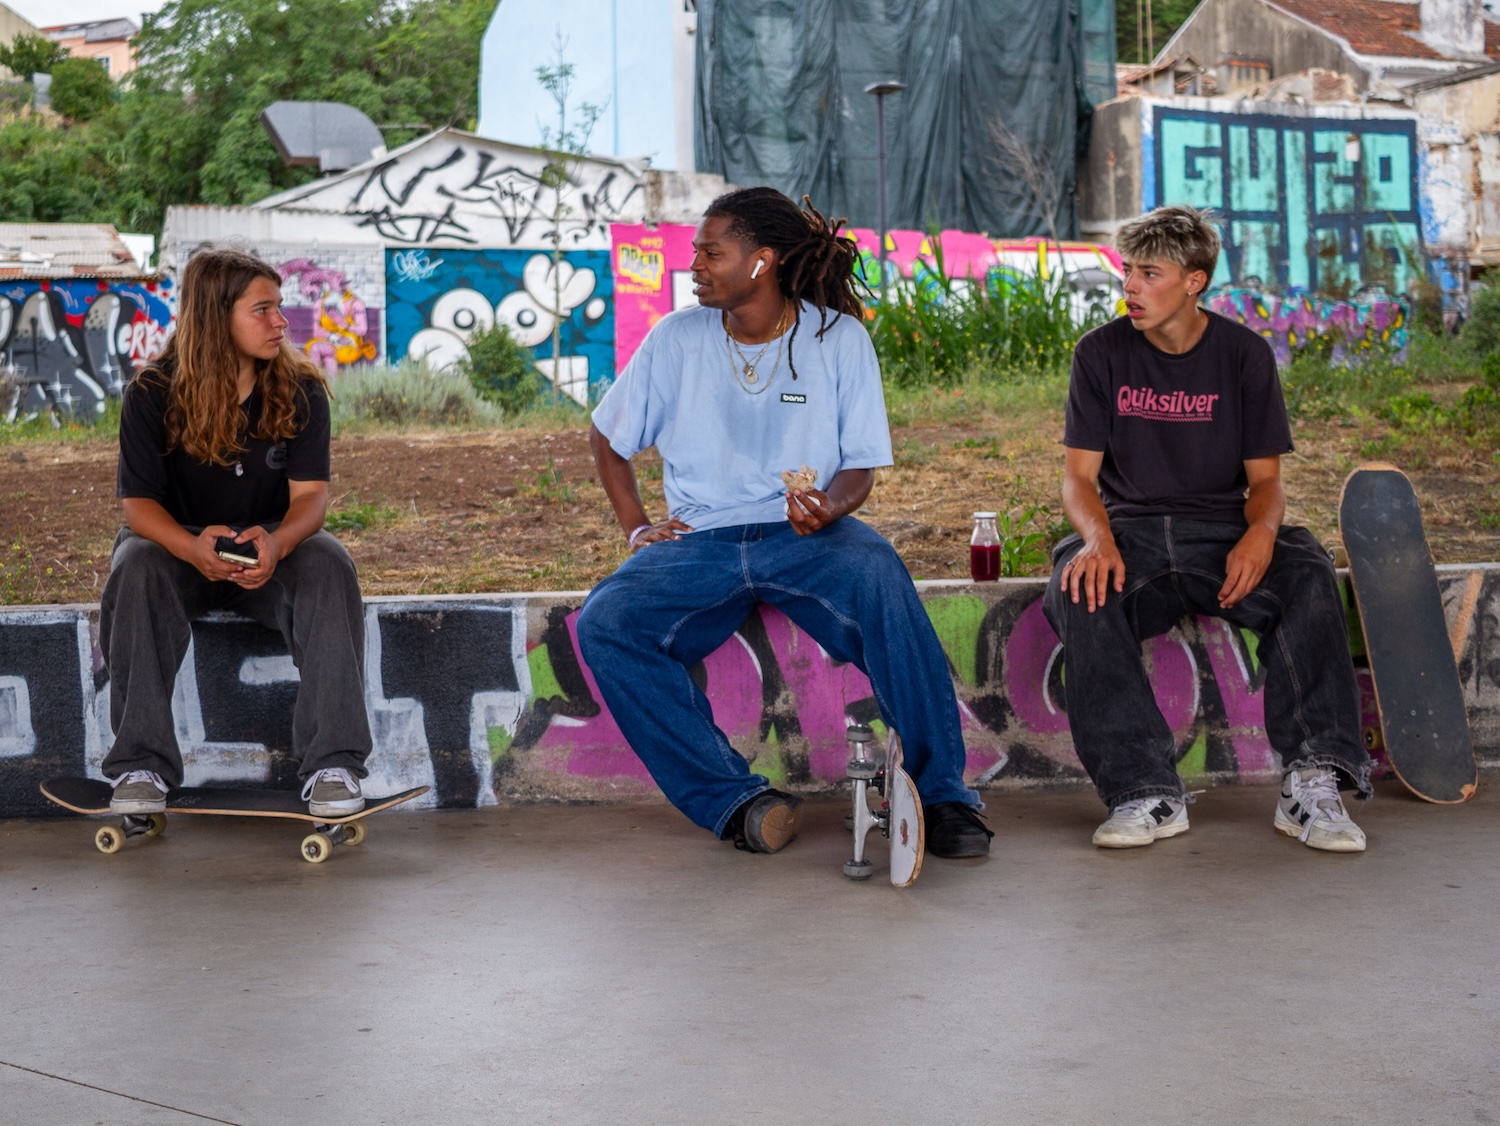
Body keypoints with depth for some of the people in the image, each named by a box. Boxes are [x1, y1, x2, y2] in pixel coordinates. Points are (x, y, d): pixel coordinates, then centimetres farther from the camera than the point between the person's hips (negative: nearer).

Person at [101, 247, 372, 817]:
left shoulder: (300, 391, -5)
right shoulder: (153, 395, -9)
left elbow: (310, 494, -11)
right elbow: (138, 501, -14)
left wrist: (277, 541, -36)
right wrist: (195, 548, -37)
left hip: (272, 548, 1)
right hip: (176, 542, -1)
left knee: (330, 566, -31)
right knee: (137, 571, -34)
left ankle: (332, 764, -33)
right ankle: (141, 765, -31)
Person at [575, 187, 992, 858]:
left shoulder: (839, 337, 1)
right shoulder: (675, 338, 5)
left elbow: (859, 467, 1)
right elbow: (607, 436, 18)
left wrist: (829, 507, -22)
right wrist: (636, 528, 5)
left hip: (806, 532, -2)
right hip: (700, 542, 2)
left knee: (879, 576, -36)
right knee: (604, 623, -27)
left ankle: (940, 792, -29)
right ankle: (735, 801, -26)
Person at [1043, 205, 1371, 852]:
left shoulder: (1245, 354, 4)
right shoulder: (1101, 354, 3)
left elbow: (1265, 478, 4)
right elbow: (1078, 476, 0)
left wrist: (1260, 532, -21)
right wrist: (1099, 537, -23)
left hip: (1222, 530, 0)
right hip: (1131, 532, 0)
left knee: (1307, 573, -31)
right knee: (1078, 591, -34)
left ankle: (1313, 782, -32)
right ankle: (1146, 792, -33)